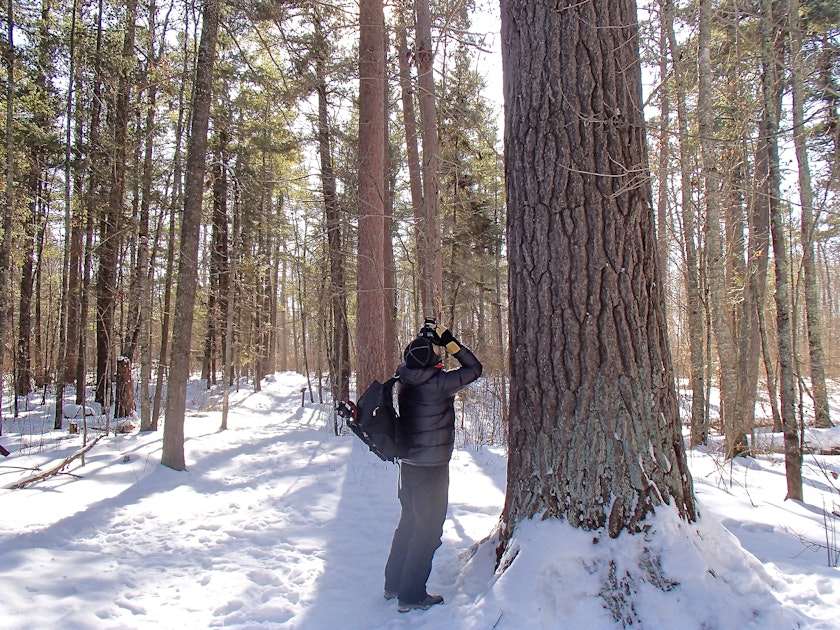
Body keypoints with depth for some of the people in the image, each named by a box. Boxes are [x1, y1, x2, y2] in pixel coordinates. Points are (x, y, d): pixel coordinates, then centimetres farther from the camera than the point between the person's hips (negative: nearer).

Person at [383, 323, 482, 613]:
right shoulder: (439, 383, -21)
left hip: (408, 463, 7)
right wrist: (450, 341, -7)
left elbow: (414, 365, 22)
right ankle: (411, 596, 12)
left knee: (408, 522, 22)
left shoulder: (404, 379, -2)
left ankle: (393, 583, 32)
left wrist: (425, 339, 11)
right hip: (432, 467, -7)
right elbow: (474, 368, -9)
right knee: (428, 530, 5)